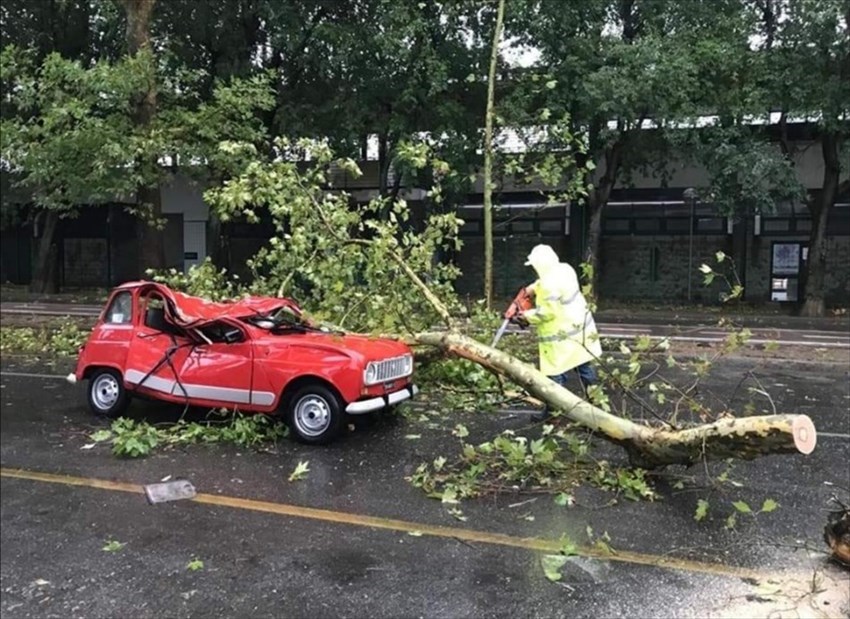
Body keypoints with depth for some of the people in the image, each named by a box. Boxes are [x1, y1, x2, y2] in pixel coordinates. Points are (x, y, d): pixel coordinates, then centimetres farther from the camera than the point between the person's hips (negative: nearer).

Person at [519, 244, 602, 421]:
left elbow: (548, 312, -22)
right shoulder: (565, 269, 2)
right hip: (581, 327, 9)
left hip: (562, 335, -9)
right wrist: (533, 288, 11)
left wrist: (529, 315, -9)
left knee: (556, 373, -1)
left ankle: (552, 410, 7)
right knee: (585, 366, 17)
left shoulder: (549, 285, -25)